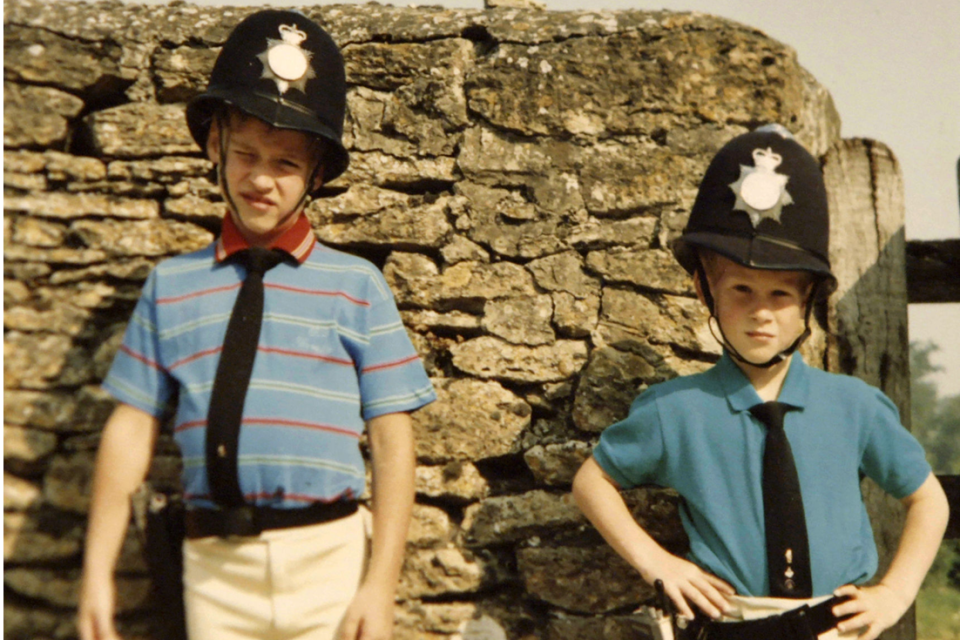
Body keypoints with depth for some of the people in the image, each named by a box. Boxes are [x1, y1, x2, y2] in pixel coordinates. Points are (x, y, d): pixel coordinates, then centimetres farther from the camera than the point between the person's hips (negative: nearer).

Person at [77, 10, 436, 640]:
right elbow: (132, 427, 6)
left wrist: (380, 585, -8)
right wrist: (98, 569, 1)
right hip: (215, 565, 1)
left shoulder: (356, 287, 1)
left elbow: (392, 438, -2)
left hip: (330, 562, -1)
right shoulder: (170, 287, 8)